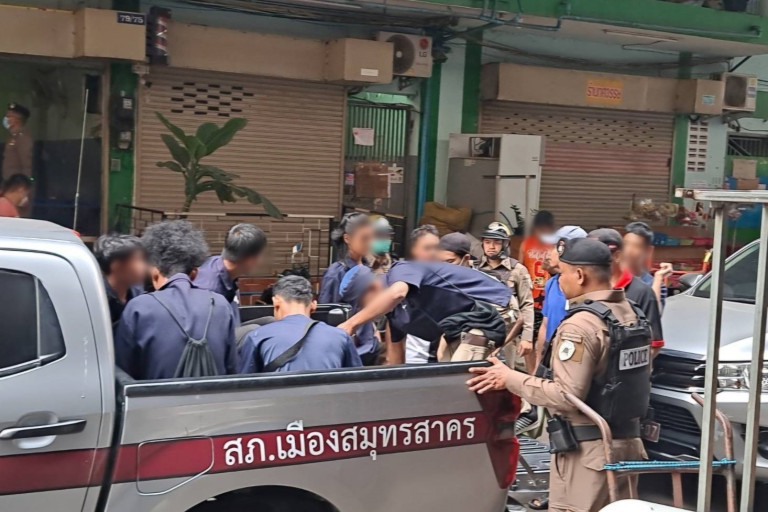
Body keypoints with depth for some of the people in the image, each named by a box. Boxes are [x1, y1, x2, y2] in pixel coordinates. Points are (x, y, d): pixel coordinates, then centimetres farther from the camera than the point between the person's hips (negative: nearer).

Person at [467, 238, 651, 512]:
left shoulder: (581, 325, -18)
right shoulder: (635, 316, 9)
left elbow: (566, 396, -23)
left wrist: (511, 379, -14)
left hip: (588, 450, -9)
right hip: (628, 441, 9)